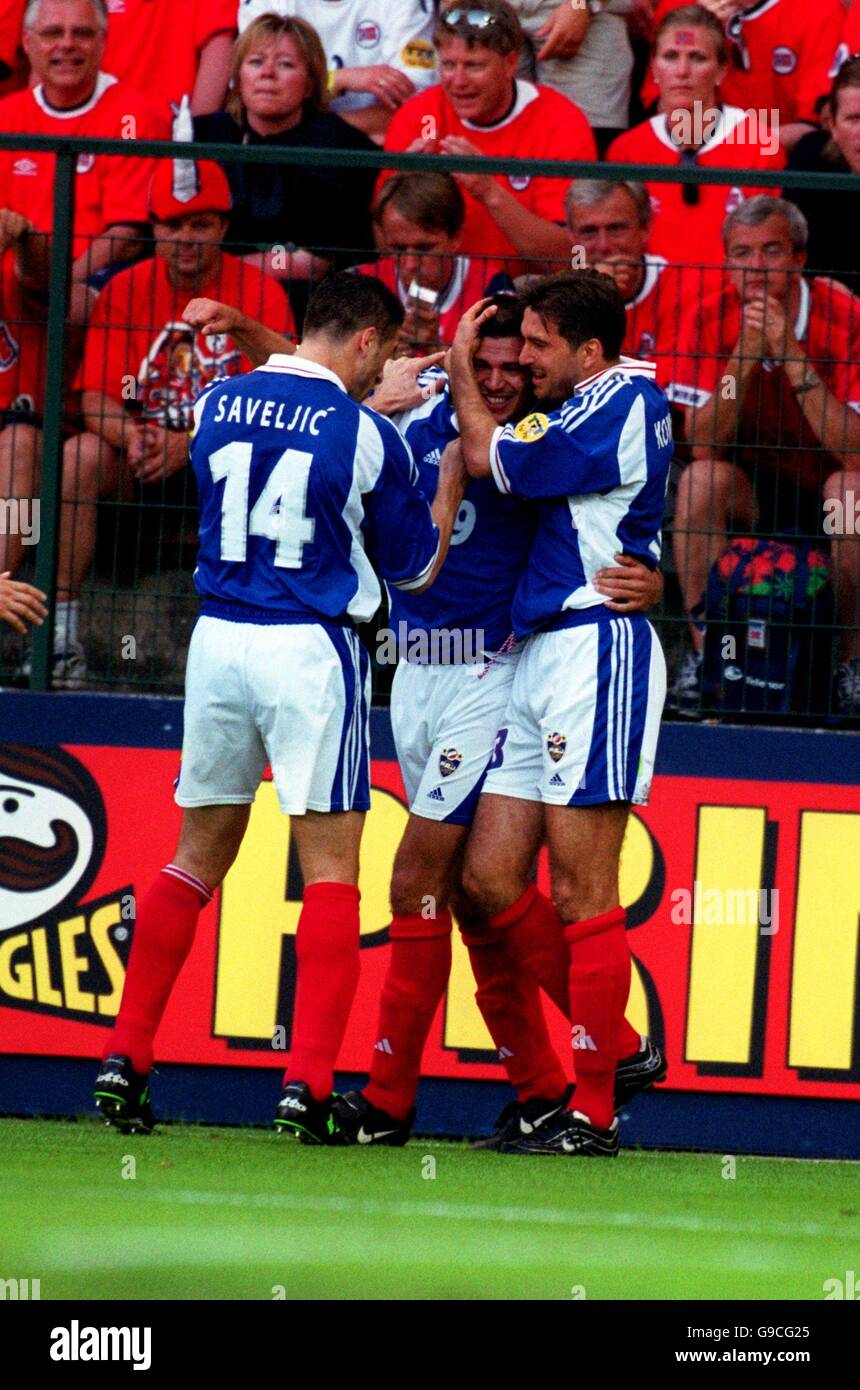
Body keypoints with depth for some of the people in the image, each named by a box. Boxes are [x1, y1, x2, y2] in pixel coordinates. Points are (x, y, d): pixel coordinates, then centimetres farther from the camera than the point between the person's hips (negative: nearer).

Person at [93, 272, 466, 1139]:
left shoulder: (216, 406, 4)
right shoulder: (364, 434, -9)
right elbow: (414, 566, 3)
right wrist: (454, 467, 15)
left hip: (218, 639, 5)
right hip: (311, 648, -5)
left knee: (198, 854, 15)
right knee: (331, 867, 0)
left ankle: (124, 1059, 11)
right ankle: (308, 1081, -9)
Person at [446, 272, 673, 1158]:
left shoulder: (622, 403, -10)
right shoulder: (594, 407, 19)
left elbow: (488, 456, -8)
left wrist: (461, 368, 8)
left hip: (597, 646, -10)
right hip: (541, 653, 10)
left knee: (581, 894, -8)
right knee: (490, 879, 6)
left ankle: (594, 1111, -5)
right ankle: (615, 1046, 15)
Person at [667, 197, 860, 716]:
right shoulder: (712, 319, -10)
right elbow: (702, 445, -17)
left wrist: (793, 358, -34)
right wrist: (744, 356, -29)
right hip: (754, 487, 3)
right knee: (703, 479, -28)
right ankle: (704, 653, -19)